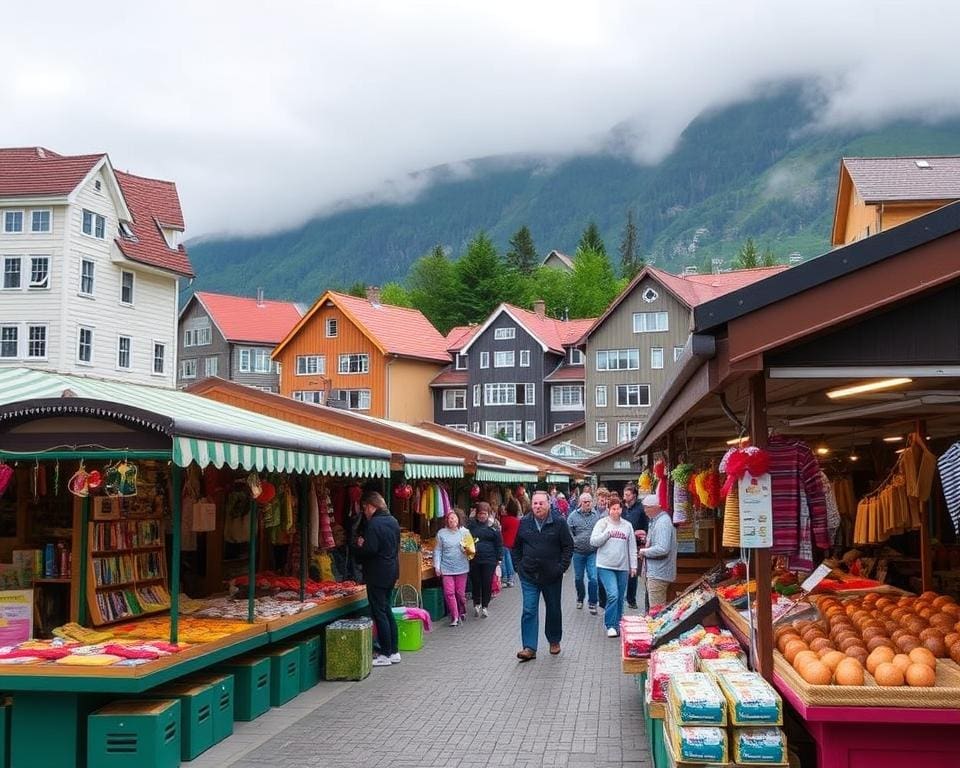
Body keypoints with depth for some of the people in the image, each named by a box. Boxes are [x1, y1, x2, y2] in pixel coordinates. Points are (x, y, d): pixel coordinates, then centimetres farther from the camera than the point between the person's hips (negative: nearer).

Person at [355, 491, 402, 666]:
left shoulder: (373, 524, -19)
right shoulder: (393, 521, 9)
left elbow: (370, 550, -25)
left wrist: (360, 545, -4)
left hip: (377, 574, -9)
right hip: (392, 571, 9)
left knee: (379, 613, -1)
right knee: (387, 609, 17)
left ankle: (386, 655, 3)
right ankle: (394, 652, 20)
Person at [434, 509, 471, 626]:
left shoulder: (464, 532, 2)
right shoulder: (441, 533, 0)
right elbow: (438, 551, 3)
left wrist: (467, 549, -12)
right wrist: (437, 566, -1)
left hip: (461, 567, 1)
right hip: (446, 567, -1)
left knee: (460, 592, 7)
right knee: (449, 592, -8)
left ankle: (462, 612, 30)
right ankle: (454, 617, -1)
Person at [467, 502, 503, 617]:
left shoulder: (493, 526, 1)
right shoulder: (471, 525, 4)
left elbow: (499, 543, 3)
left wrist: (499, 559, 0)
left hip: (489, 560, -1)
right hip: (474, 559, 1)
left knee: (487, 583, 2)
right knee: (475, 582, 6)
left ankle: (485, 606, 15)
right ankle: (476, 604, 22)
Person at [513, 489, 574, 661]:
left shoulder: (559, 523, -7)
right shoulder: (524, 523, 0)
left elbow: (568, 546, -2)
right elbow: (516, 546, 11)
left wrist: (562, 567, -9)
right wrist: (518, 566, 3)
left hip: (552, 576, -1)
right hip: (529, 576, 1)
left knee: (554, 610, 14)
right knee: (529, 611, -5)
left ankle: (554, 641, 32)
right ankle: (529, 648, -6)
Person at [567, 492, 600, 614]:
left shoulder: (597, 515, 0)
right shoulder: (573, 515, -2)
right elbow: (568, 532, 0)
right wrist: (575, 542, -10)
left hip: (593, 552, -1)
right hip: (578, 552, 1)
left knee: (593, 578, -7)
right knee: (578, 578, 14)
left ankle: (592, 603, 5)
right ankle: (580, 599, 35)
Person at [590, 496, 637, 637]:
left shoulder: (627, 525, 9)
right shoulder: (603, 523, 1)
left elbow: (632, 548, 12)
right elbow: (593, 541, -6)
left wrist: (633, 566, 8)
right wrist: (607, 532, -14)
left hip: (622, 567, 4)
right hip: (606, 566, -3)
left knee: (620, 598, 9)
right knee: (613, 595, -15)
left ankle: (618, 625, 22)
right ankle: (610, 626, -5)